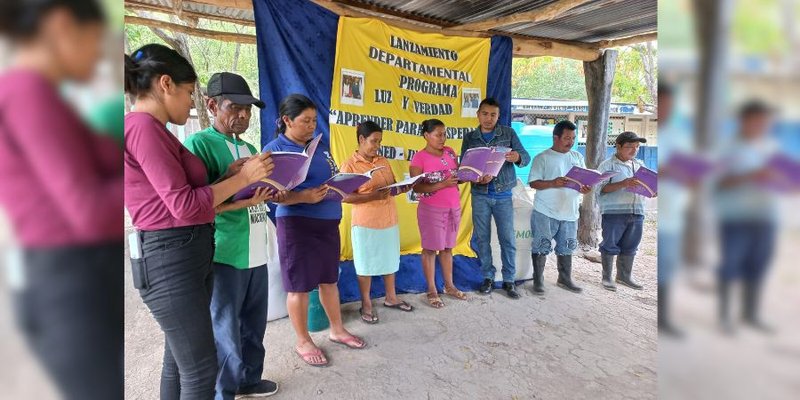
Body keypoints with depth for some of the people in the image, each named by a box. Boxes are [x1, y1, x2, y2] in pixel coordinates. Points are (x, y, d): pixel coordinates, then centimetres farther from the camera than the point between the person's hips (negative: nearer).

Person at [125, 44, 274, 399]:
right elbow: (184, 205, -20)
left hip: (188, 254, 10)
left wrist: (228, 175, 5)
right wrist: (243, 177, -13)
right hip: (170, 258, -10)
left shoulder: (151, 129, 14)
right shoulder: (143, 125, -16)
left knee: (179, 359, 20)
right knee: (201, 368, 1)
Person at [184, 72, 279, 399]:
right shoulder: (198, 144, -9)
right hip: (223, 254, -7)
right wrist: (241, 202, -25)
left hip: (256, 252, 7)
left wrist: (272, 193, -1)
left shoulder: (250, 148, 15)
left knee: (254, 323, 17)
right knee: (225, 331, 5)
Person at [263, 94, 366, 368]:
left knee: (329, 279, 17)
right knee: (299, 285, 4)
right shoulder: (275, 150, -9)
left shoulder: (317, 149, 14)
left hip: (328, 222, 7)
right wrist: (303, 197, -30)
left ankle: (337, 330, 33)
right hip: (297, 224, -7)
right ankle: (303, 341, 21)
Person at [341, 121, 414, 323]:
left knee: (389, 259, 16)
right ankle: (366, 304, 21)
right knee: (366, 264, 6)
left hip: (389, 219, 6)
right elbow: (346, 197, -14)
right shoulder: (349, 165, -8)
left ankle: (391, 297, 32)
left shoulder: (383, 162, 10)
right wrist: (373, 196, -25)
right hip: (365, 223, -6)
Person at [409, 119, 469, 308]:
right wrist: (442, 184, -26)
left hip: (453, 207, 6)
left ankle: (449, 286, 28)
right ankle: (432, 290, 16)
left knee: (447, 247, 15)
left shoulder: (450, 152, 6)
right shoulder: (419, 158, -11)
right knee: (431, 249, 4)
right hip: (431, 210, -5)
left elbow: (459, 175, 10)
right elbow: (417, 188, -17)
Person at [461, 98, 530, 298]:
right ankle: (488, 277, 22)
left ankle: (509, 280, 16)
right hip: (480, 195, 1)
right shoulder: (469, 138, 3)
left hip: (503, 195, -1)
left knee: (508, 239, 2)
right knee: (482, 238, 7)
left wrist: (517, 157, -27)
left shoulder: (508, 133, 2)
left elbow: (526, 157, -2)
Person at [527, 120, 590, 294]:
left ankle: (565, 279, 29)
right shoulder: (542, 158, -4)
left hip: (569, 212, 5)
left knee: (566, 247, 14)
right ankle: (538, 280, 13)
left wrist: (585, 189, -11)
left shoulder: (577, 157, 11)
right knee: (541, 247, 1)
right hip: (545, 212, -5)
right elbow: (533, 183, -9)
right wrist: (553, 183, -25)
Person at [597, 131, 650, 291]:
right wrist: (623, 184, -25)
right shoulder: (608, 165, -4)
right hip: (614, 212, -6)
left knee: (629, 247, 13)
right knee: (610, 246, 2)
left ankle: (624, 276, 27)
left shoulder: (639, 165, 16)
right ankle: (606, 277, 14)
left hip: (637, 212, 6)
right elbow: (601, 188, -13)